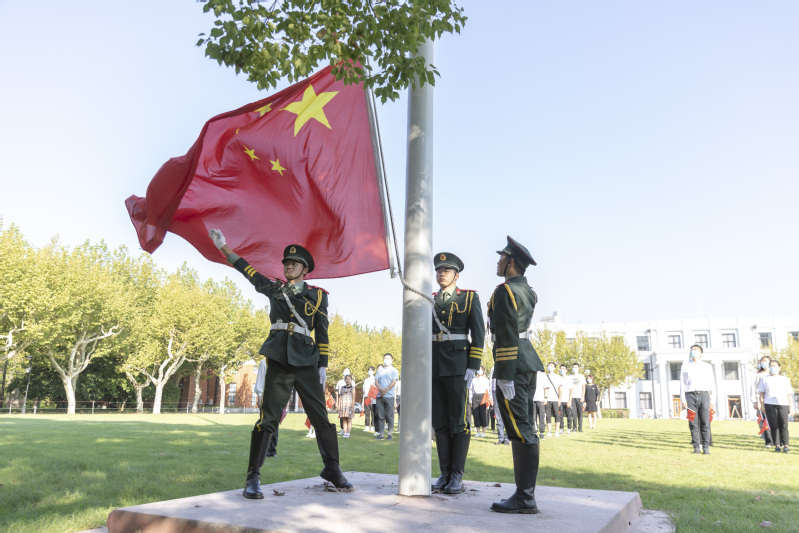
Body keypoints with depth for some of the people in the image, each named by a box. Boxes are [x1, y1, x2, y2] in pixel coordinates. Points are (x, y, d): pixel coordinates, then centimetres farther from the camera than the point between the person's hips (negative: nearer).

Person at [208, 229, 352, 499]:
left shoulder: (317, 294, 12)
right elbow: (248, 271, 21)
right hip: (279, 361, 0)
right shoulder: (274, 289, 17)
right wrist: (223, 247, 20)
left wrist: (323, 365, 2)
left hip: (307, 364, 0)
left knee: (321, 417, 3)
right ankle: (253, 478, 1)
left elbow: (322, 332, 9)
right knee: (268, 418, -5)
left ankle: (332, 470, 16)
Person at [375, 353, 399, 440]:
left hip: (389, 396, -3)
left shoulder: (394, 370, 7)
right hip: (380, 396, 4)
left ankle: (390, 434, 1)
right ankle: (381, 434, 7)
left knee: (389, 416, -3)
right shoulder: (379, 371, 19)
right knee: (380, 416, 3)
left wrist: (386, 390, -14)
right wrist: (381, 389, -10)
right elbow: (376, 381, 9)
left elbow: (394, 382, -5)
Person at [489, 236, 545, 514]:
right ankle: (526, 492, 17)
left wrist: (505, 375, -20)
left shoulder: (504, 291, -12)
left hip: (513, 365, -10)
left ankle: (524, 498, -5)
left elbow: (507, 335, -19)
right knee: (524, 428, 11)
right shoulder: (527, 290, 16)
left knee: (519, 429, -9)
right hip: (528, 362, 10)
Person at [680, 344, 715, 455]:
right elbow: (682, 383, 10)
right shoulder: (685, 366, 15)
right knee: (693, 423, -3)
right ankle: (697, 447, 1)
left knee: (705, 422, -5)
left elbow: (711, 384, 13)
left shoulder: (707, 367, 16)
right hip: (690, 396, 0)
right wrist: (683, 399, 1)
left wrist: (711, 400, 4)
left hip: (704, 395, 0)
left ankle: (706, 447, -1)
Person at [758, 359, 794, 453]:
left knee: (784, 426, -7)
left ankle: (785, 445, -5)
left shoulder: (785, 380, 16)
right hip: (770, 405, 0)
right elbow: (762, 393, 13)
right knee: (774, 426, -3)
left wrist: (790, 406, 7)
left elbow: (789, 394, 15)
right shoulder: (765, 379, 15)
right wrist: (762, 405, 4)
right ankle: (777, 445, 0)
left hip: (783, 404, 0)